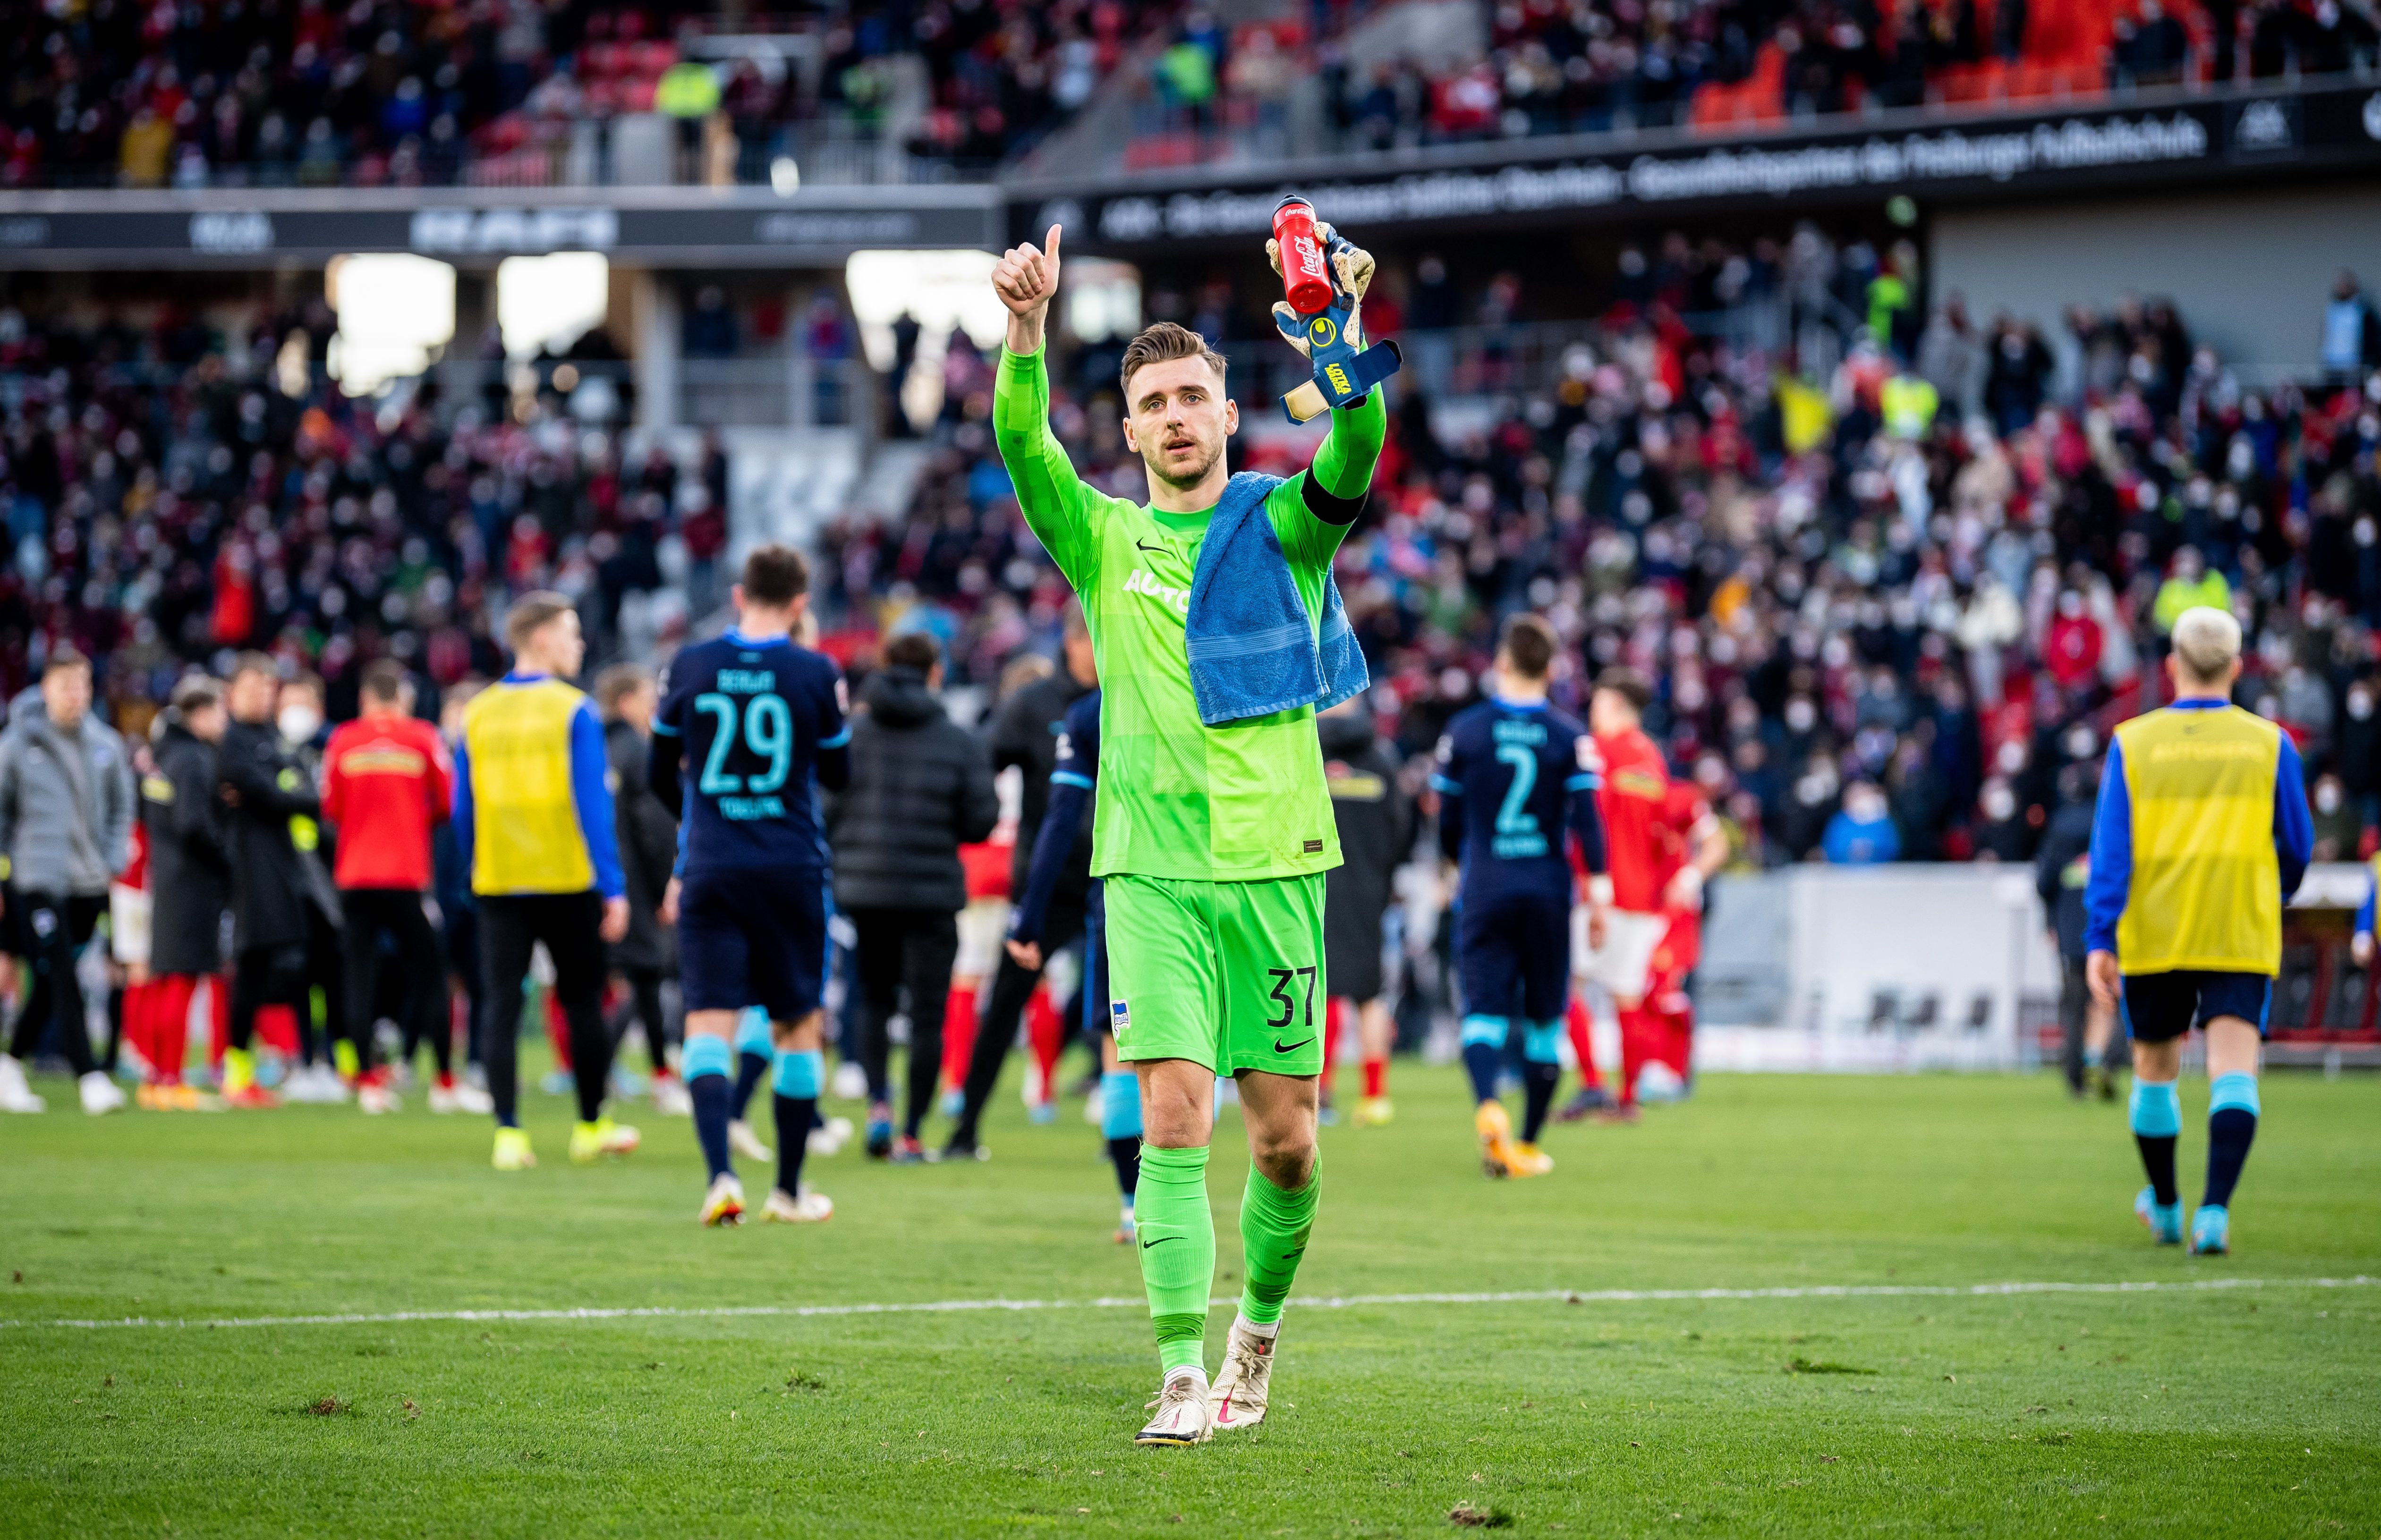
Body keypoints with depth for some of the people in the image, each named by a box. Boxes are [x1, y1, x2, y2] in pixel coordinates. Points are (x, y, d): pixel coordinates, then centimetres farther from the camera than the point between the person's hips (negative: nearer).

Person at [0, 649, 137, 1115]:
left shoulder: (106, 744, 7)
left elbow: (121, 808, 18)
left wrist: (114, 862, 7)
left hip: (90, 883, 4)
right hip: (38, 879, -4)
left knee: (52, 982, 11)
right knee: (62, 980, -13)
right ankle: (89, 1077, -17)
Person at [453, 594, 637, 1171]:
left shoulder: (478, 715, 6)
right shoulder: (573, 711, -6)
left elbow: (464, 810, 9)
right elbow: (593, 804, -11)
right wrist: (612, 887, -9)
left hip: (498, 885, 3)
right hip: (568, 882, -3)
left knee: (503, 1007, 1)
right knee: (581, 1000, 11)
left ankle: (509, 1134, -7)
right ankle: (592, 1127, 21)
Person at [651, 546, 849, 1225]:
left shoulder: (689, 667, 1)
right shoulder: (816, 674, -5)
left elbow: (661, 778, 12)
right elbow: (837, 774, 8)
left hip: (710, 869, 1)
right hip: (791, 870, -1)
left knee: (708, 1022, -1)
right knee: (798, 1027, 11)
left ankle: (720, 1175, -20)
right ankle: (789, 1189, 17)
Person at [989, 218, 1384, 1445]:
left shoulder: (1281, 527, 5)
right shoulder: (1103, 541, 8)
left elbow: (1355, 453, -15)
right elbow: (1023, 449, -9)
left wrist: (1342, 330, -34)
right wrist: (1026, 329, -28)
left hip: (1274, 864, 0)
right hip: (1150, 870, 0)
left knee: (1283, 1137, 3)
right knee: (1173, 1118, -11)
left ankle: (1257, 1322, 28)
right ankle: (1182, 1374, -11)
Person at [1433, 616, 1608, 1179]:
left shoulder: (1464, 731, 1)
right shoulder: (1570, 738, -2)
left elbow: (1448, 821, 8)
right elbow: (1587, 822, -8)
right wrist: (1598, 899, -2)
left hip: (1484, 888, 0)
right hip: (1547, 890, 0)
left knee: (1484, 1010, -3)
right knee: (1544, 1018, 11)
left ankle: (1488, 1107, -31)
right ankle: (1529, 1146, 15)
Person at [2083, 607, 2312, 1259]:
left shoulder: (2133, 742, 0)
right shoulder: (2269, 743, 2)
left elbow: (2111, 845, -6)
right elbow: (2297, 845, 10)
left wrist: (2099, 940, -8)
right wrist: (2278, 894, 31)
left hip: (2153, 936, 1)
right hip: (2242, 936, -1)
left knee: (2154, 1070, 17)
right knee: (2234, 1071, -7)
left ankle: (2165, 1207, 33)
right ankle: (2215, 1210, -25)